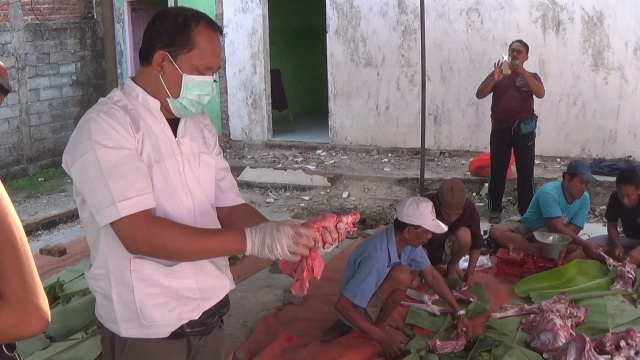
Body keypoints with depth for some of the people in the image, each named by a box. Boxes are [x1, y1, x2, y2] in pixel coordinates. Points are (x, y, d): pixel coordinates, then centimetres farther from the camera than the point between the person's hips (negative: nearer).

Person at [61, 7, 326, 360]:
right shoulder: (106, 126, -15)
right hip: (147, 330, -6)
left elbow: (228, 208, 7)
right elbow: (140, 234, -24)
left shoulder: (199, 127, 8)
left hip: (209, 316, 7)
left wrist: (279, 235, -13)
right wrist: (253, 240, -27)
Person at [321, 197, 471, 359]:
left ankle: (381, 316, 5)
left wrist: (459, 311, 2)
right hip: (356, 309, -8)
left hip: (372, 291, 8)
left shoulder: (406, 240, -13)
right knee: (401, 277, -29)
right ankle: (380, 325, -5)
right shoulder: (377, 257, -37)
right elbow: (343, 306, -34)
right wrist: (381, 337, -28)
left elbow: (431, 275, 2)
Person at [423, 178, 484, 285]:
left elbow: (477, 243, -12)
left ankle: (451, 267, -3)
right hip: (422, 248, -2)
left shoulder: (469, 208, -25)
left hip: (446, 250, 2)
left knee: (464, 235, -30)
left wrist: (470, 272, -20)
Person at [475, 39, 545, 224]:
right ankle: (495, 210, 8)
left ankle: (526, 211, 7)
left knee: (526, 171, 0)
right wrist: (494, 79, -18)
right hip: (500, 129, 0)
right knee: (497, 170, 0)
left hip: (524, 130, 0)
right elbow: (479, 94, 0)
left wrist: (522, 72, -18)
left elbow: (541, 94, -10)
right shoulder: (498, 74, 11)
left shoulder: (531, 76, 11)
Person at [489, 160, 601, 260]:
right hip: (527, 228, -3)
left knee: (574, 244, -32)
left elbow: (573, 230, -19)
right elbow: (558, 229, -33)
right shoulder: (549, 192, -26)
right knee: (496, 231, -32)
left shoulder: (584, 199, -11)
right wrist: (584, 244, -43)